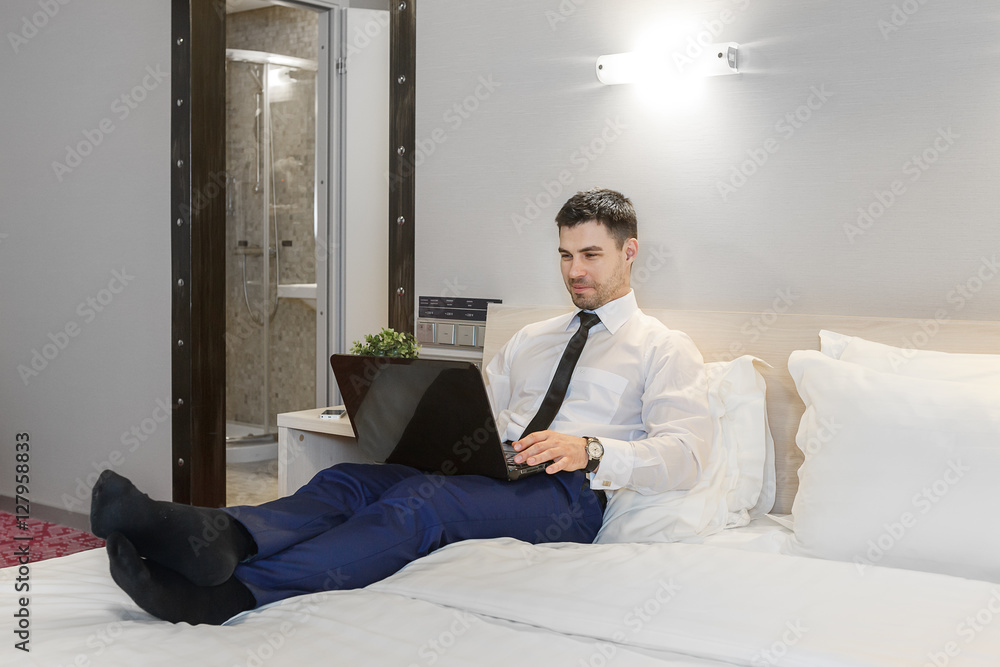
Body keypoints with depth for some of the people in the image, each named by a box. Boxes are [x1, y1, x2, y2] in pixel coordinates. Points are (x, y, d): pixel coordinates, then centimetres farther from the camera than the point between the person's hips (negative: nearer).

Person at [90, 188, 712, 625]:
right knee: (352, 476, -22)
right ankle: (224, 540, -49)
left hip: (568, 494, -6)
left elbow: (684, 455, -4)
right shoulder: (530, 339, 29)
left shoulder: (667, 350, 11)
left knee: (424, 499, -33)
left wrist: (590, 449, -21)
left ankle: (233, 592, -49)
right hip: (484, 475, 6)